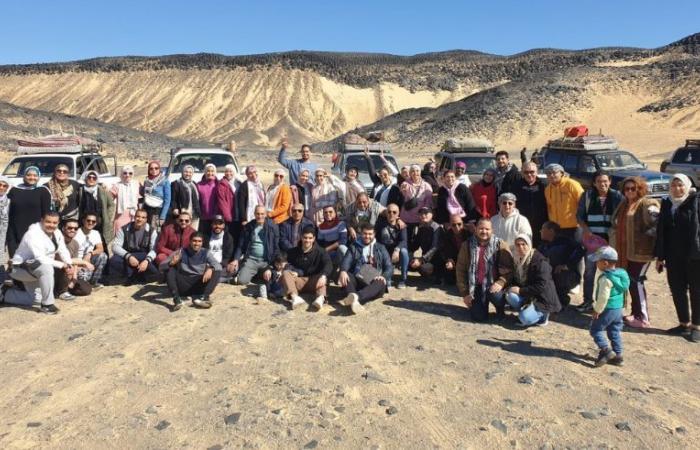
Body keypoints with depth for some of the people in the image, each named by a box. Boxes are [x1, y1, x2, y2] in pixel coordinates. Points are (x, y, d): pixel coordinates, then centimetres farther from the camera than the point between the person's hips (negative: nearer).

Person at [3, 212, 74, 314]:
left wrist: (69, 264, -21)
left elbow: (63, 251, -2)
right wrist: (62, 265, -32)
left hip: (34, 269, 9)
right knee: (47, 268, -39)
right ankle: (47, 305, -27)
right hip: (21, 268, -9)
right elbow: (41, 259, -36)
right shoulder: (33, 234, -28)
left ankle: (4, 293, 38)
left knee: (35, 299, 20)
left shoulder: (57, 233, -2)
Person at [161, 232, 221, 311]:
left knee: (217, 272, -21)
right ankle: (176, 299, -32)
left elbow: (218, 266, -15)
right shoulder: (181, 252, -3)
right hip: (183, 285, 0)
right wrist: (171, 263, -31)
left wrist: (210, 269, -38)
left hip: (199, 285, 0)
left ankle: (204, 297, -40)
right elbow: (161, 267, -8)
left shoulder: (206, 253, 0)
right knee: (169, 268, -20)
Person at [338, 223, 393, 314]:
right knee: (346, 276, -29)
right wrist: (343, 271, -25)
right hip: (357, 280, 1)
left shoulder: (380, 248, 18)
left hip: (375, 280, 0)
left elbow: (389, 267, 8)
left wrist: (384, 276, -16)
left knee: (380, 283, -34)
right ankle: (354, 300, -56)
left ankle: (356, 297, -60)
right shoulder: (354, 247, 17)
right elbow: (346, 261, -1)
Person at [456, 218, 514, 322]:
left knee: (495, 295, -34)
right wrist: (465, 293, -3)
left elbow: (509, 268, -7)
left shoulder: (500, 245, -5)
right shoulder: (467, 245, -2)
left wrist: (500, 283, -25)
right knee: (479, 318, -10)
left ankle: (500, 309, 3)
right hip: (476, 287, 1)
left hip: (493, 286, -1)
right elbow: (460, 270, 1)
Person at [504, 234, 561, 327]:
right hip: (527, 296, 6)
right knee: (510, 296, -25)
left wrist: (521, 290, -23)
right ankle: (526, 310, -1)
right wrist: (513, 288, -9)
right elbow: (515, 280, 14)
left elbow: (541, 286, -24)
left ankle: (543, 314, 4)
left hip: (542, 298, -6)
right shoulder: (516, 260, 3)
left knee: (525, 319, -27)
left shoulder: (540, 261, -19)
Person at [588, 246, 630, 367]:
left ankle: (606, 350, -5)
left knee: (596, 329, 3)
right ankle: (617, 355, 21)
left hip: (608, 309, -9)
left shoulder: (605, 278, -24)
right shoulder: (620, 273, 6)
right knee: (615, 331, 16)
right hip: (619, 308, 9)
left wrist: (597, 310, -14)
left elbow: (603, 297, -25)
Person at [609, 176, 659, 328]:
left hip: (640, 251, -8)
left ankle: (643, 318, 4)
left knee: (636, 282, -5)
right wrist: (614, 245, 17)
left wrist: (644, 237, -23)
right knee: (631, 282, 13)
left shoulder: (648, 205, -10)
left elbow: (657, 225, -20)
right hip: (625, 251, 8)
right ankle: (636, 313, 24)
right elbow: (616, 225, 23)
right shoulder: (623, 204, 16)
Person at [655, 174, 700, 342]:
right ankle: (684, 324, 26)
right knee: (677, 290, 11)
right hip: (673, 257, 5)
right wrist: (660, 256, 8)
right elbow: (661, 231, 8)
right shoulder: (666, 204, 7)